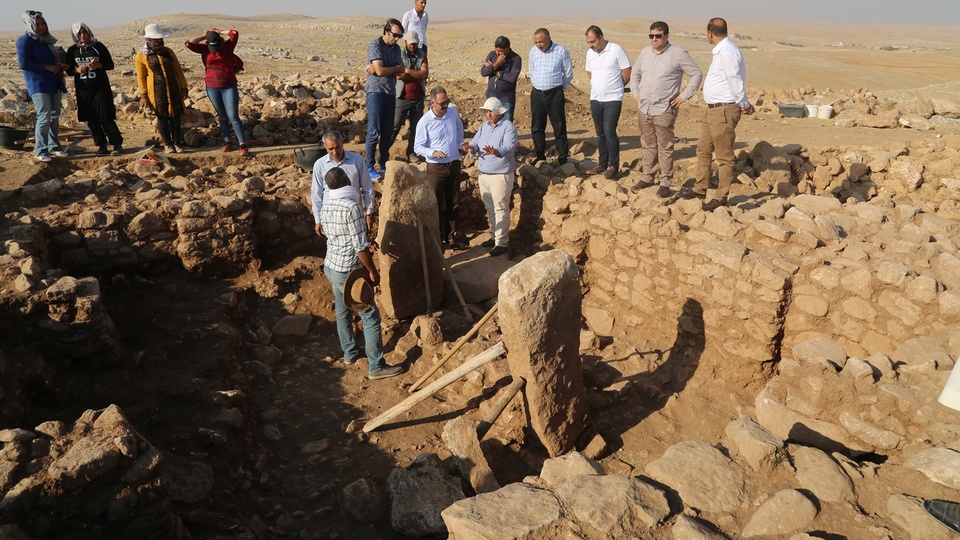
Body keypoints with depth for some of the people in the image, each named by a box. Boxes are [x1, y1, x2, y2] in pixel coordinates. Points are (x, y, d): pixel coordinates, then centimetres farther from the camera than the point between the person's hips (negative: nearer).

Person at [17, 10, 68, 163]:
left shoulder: (46, 40, 15)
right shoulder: (25, 40, -7)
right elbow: (23, 63, -15)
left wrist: (59, 66, 5)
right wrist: (47, 67, -17)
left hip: (54, 84, 7)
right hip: (38, 85, -7)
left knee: (55, 117, 8)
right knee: (44, 117, -12)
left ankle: (53, 146, 17)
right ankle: (39, 151, -5)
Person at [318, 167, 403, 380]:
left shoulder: (325, 207, 4)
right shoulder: (351, 207, -22)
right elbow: (360, 247, -21)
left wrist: (366, 243, 7)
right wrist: (373, 271, -10)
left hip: (331, 267, 9)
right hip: (349, 271, -9)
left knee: (343, 312, 22)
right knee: (371, 317, -1)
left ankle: (350, 353, 38)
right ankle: (377, 367, 4)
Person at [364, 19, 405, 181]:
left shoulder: (396, 48, 12)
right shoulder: (375, 45, -9)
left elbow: (401, 71, 0)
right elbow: (380, 71, -19)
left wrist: (381, 70, -12)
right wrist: (397, 68, -3)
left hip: (391, 93, 7)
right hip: (376, 92, -7)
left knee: (387, 131, 9)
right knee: (374, 131, -7)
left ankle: (384, 164, 18)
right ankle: (369, 167, -2)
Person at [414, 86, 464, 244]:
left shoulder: (453, 113, -1)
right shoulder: (425, 122, -15)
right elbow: (418, 147, -13)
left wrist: (460, 143, 10)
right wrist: (433, 152, -29)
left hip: (454, 164, 5)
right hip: (436, 167, -5)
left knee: (453, 202, 14)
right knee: (437, 204, 4)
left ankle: (452, 235, 27)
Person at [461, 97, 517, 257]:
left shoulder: (508, 127, -12)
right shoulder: (484, 126, 12)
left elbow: (509, 147, -26)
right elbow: (476, 143, 6)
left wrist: (494, 152, -46)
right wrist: (471, 148, -19)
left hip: (501, 175, -8)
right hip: (484, 174, 8)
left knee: (501, 209, -3)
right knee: (490, 208, 16)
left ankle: (502, 243, 2)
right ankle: (495, 236, 30)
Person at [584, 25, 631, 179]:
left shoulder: (616, 50, -11)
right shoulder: (590, 53, 7)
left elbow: (627, 74, -6)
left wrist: (614, 88, 5)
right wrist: (598, 87, 15)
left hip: (613, 99, -6)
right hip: (595, 99, 6)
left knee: (610, 132, -10)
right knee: (600, 133, 11)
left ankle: (614, 166, 0)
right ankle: (602, 163, 22)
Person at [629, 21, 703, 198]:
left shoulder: (678, 54, -7)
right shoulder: (645, 52, 10)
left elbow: (697, 74, -3)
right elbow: (635, 74, 25)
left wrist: (684, 96, -6)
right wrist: (635, 93, 13)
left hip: (664, 110, -5)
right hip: (644, 109, 5)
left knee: (665, 148, -1)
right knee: (648, 145, 14)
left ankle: (665, 183, 5)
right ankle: (646, 178, 25)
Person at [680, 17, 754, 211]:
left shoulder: (727, 52, -19)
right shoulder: (721, 50, 13)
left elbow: (735, 81, -18)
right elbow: (733, 81, 13)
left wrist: (744, 105, -7)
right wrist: (744, 104, 11)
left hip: (724, 110, -10)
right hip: (713, 109, 10)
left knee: (724, 156, 0)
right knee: (703, 150, 17)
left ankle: (721, 197, 9)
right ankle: (700, 189, 29)